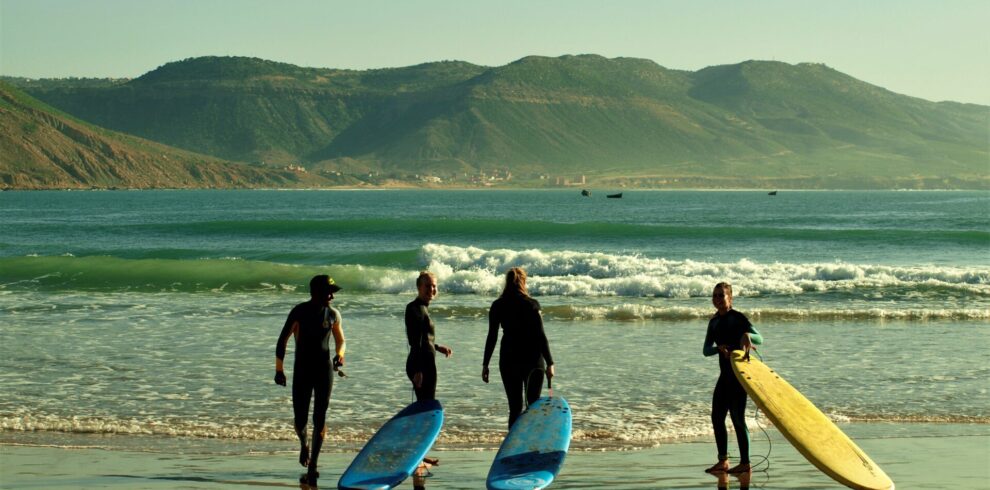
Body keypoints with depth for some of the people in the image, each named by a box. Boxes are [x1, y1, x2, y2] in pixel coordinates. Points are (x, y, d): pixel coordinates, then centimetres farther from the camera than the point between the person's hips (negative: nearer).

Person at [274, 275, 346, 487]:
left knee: (320, 418, -6)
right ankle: (304, 445, 36)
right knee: (300, 420, 0)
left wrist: (339, 355, -10)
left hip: (325, 370, 2)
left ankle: (312, 466, -3)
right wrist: (279, 369, -8)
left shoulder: (333, 314, 1)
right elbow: (282, 340, -3)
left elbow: (340, 341, 13)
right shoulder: (299, 312, -8)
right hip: (302, 371, -2)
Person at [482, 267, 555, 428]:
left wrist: (485, 364, 6)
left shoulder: (497, 306, -1)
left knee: (515, 407, 4)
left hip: (509, 360, 2)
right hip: (533, 359, -1)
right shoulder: (532, 304, -7)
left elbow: (492, 336, 0)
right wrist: (549, 363, -3)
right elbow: (540, 336, -8)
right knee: (534, 406, 9)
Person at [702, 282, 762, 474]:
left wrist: (747, 335, -41)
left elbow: (760, 339, -18)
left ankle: (745, 463, -1)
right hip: (725, 374, 7)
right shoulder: (714, 322, 12)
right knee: (717, 416, 6)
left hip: (740, 373, -7)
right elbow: (706, 350, 6)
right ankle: (723, 461, 16)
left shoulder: (738, 318, -8)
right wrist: (719, 348, -16)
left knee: (737, 417, -7)